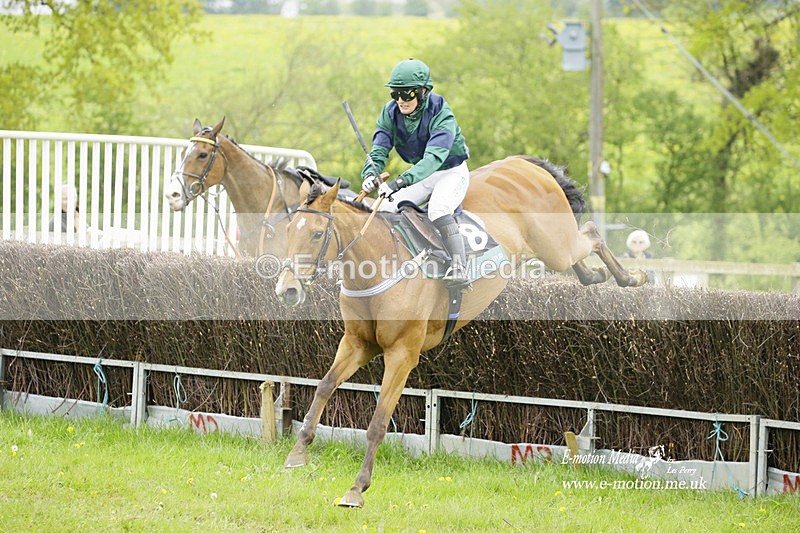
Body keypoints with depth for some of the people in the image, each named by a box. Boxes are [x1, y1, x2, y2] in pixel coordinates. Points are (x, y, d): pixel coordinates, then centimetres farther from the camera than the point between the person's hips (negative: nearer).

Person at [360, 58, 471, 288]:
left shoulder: (441, 114, -28)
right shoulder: (390, 113, -10)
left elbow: (434, 156, -41)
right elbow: (379, 150, -13)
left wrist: (400, 181, -54)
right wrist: (370, 174, -38)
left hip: (451, 172, -6)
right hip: (421, 175, 6)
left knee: (438, 210, -34)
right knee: (385, 209, -9)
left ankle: (459, 268, -40)